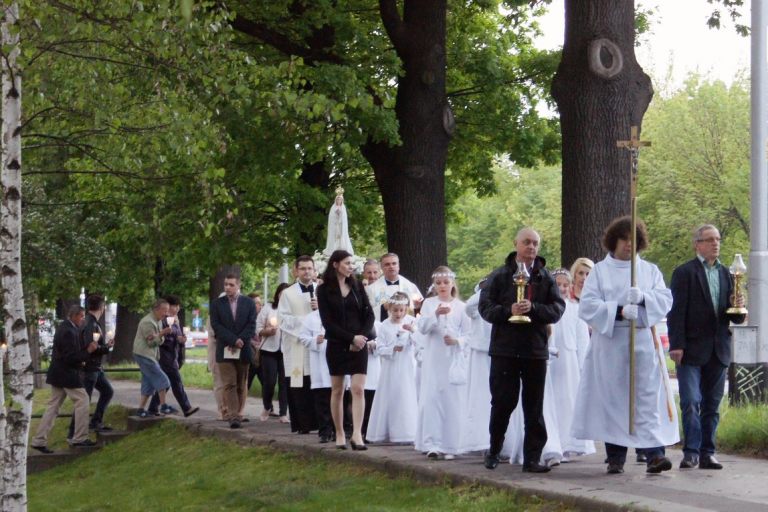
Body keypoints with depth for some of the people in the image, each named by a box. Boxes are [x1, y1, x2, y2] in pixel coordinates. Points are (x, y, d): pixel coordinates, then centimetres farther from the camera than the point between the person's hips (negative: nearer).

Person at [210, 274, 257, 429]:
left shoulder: (249, 303, 8)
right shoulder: (217, 304, 7)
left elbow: (251, 325, 1)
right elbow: (216, 326, -3)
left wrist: (240, 341, -11)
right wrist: (234, 340, -13)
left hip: (243, 350, 1)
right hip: (225, 351, -1)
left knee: (241, 385, 4)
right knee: (229, 385, -9)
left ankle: (236, 414, 11)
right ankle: (233, 416, -15)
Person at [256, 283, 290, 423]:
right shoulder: (268, 308, 6)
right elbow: (258, 328, 5)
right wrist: (267, 331, -14)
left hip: (286, 350, 0)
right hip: (269, 349, 0)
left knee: (284, 382, -2)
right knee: (269, 381, -2)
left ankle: (283, 413, 4)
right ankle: (267, 408, 22)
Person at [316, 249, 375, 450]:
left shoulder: (357, 286, 8)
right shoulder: (324, 290, 0)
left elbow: (369, 314, 6)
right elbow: (327, 321, -6)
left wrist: (362, 337, -9)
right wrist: (351, 338, -13)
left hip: (359, 344, 1)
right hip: (337, 345, -1)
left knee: (358, 389, -9)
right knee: (337, 390, 4)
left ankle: (357, 434, -15)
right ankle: (339, 435, 11)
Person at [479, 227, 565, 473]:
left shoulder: (545, 277, 6)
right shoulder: (500, 275, 3)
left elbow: (557, 308, -1)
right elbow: (485, 307, -2)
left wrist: (533, 308, -17)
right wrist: (508, 311, -18)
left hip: (535, 350, 2)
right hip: (505, 349, -1)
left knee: (534, 408, 4)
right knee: (503, 402, 2)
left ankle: (532, 458, 9)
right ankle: (494, 451, 21)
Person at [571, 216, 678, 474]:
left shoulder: (650, 270, 15)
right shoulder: (599, 271, 9)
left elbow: (665, 298, 2)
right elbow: (587, 306, -3)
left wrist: (643, 297, -18)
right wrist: (618, 311, -18)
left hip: (644, 341, 1)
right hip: (610, 342, -1)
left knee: (648, 396, -8)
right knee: (613, 397, -1)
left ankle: (654, 452, -13)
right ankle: (615, 457, 5)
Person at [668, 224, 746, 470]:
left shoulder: (726, 274, 15)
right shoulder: (685, 273, -2)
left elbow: (735, 318, 17)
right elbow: (676, 312, -8)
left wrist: (738, 308, -6)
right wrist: (676, 345, -15)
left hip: (717, 352, 5)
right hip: (692, 349, -5)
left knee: (712, 406, 8)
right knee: (691, 403, -10)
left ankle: (707, 453, 13)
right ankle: (691, 452, -3)